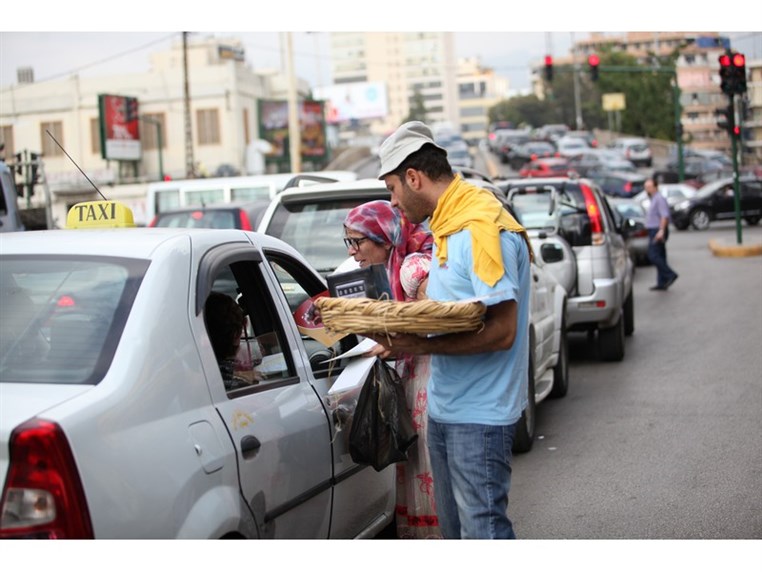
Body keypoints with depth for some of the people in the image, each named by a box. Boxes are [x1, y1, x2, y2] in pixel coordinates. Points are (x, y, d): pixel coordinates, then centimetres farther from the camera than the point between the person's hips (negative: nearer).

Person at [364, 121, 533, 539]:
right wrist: (401, 338, 6)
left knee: (482, 527, -6)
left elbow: (501, 331, -23)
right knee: (452, 524, 18)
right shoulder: (446, 226, 12)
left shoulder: (482, 227, -19)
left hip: (479, 414, -10)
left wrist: (424, 346, -24)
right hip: (444, 407, 10)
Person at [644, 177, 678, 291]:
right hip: (654, 231, 10)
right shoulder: (654, 199, 20)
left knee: (653, 256, -15)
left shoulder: (659, 198, -12)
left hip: (658, 231, -10)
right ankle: (662, 283, 9)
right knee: (659, 257, 8)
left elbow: (665, 216, -21)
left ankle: (670, 275, -13)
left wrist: (661, 231, -28)